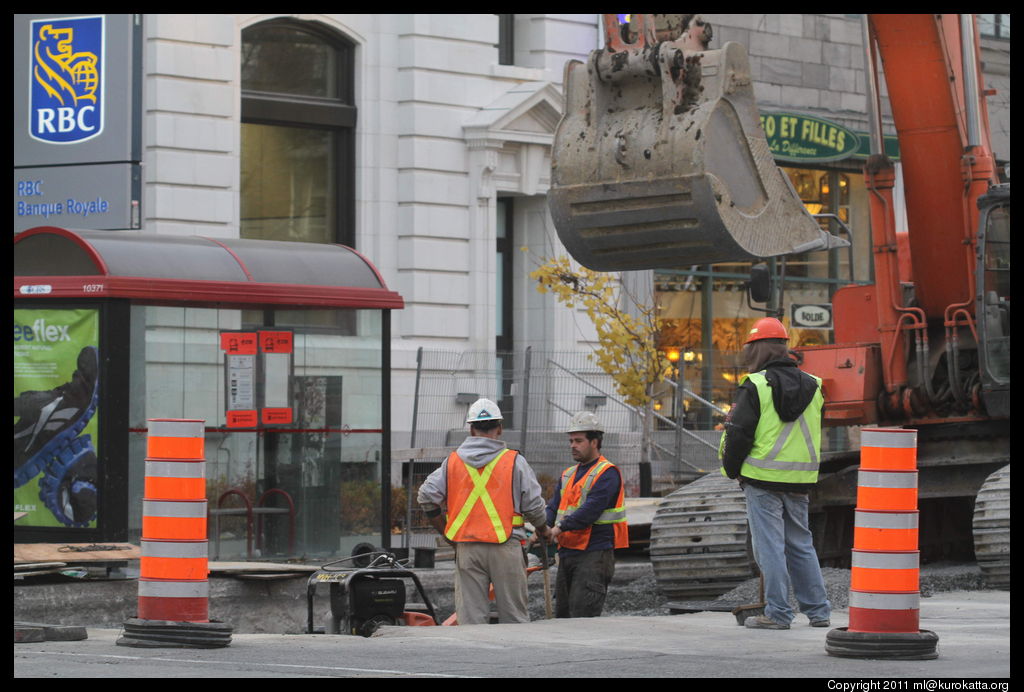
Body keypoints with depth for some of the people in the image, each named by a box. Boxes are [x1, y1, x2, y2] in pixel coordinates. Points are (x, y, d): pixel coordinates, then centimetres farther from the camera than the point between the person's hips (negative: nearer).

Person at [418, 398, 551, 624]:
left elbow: (427, 497, 2)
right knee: (514, 615, 4)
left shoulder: (452, 462, 6)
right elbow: (534, 505, -1)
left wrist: (446, 532, 15)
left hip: (466, 548, 2)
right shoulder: (515, 462, -1)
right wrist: (543, 530, 19)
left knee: (470, 616, 4)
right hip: (505, 546, -2)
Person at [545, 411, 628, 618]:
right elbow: (554, 506, 10)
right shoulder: (568, 475, 19)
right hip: (567, 552, 9)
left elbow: (591, 509, -19)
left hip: (594, 554, -9)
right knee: (562, 614, 10)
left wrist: (561, 527, -24)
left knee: (582, 615, -16)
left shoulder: (607, 473, -8)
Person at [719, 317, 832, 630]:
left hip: (763, 478, -6)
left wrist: (732, 469, 4)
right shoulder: (812, 386, 9)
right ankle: (818, 611, 16)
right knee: (800, 543, 15)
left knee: (770, 545, -2)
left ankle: (777, 613, -3)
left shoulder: (755, 386, -10)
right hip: (800, 481, 6)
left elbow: (740, 432, -10)